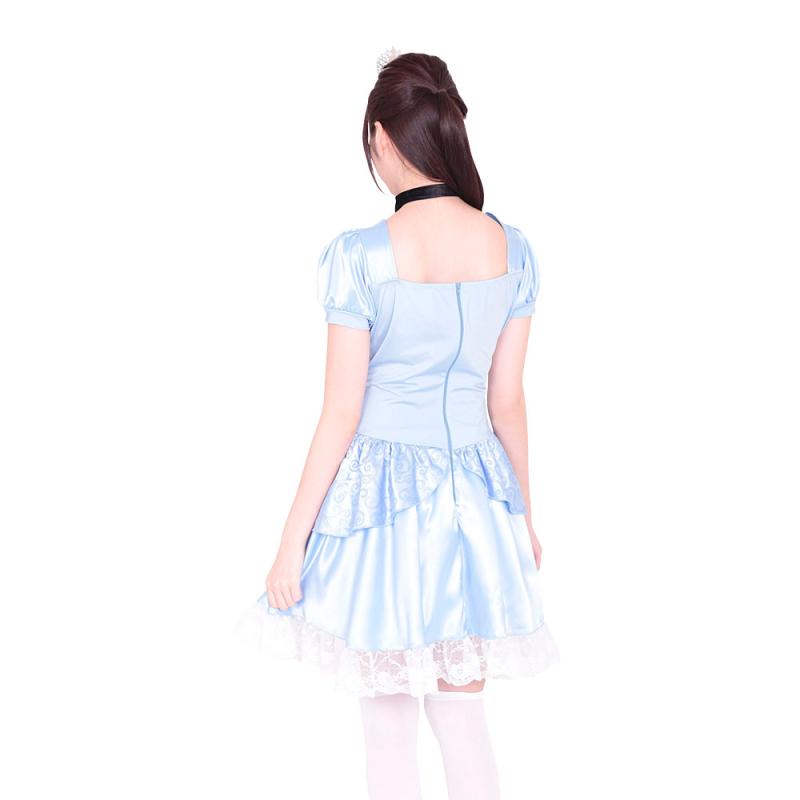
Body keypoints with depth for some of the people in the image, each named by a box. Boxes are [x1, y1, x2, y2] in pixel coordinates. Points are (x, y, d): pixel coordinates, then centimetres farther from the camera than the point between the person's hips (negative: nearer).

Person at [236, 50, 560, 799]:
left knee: (387, 717, 14)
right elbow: (508, 400, 2)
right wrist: (524, 515, 15)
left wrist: (292, 540, -4)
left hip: (380, 490, -4)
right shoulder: (512, 248, -3)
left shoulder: (358, 254, -16)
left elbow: (342, 413, -13)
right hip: (474, 492, 4)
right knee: (463, 711, 17)